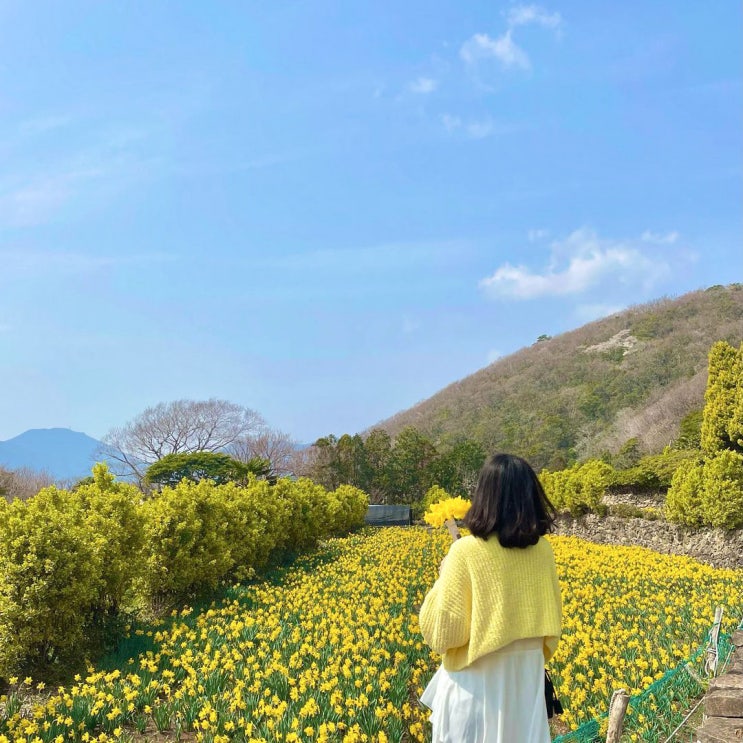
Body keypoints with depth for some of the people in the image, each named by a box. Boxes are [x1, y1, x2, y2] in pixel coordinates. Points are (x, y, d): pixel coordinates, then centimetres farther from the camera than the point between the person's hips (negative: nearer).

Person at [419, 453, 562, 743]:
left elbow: (444, 630, -15)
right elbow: (552, 618, 8)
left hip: (477, 680, -5)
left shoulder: (467, 551, -18)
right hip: (527, 678, 5)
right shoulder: (543, 550, -2)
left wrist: (445, 579, -2)